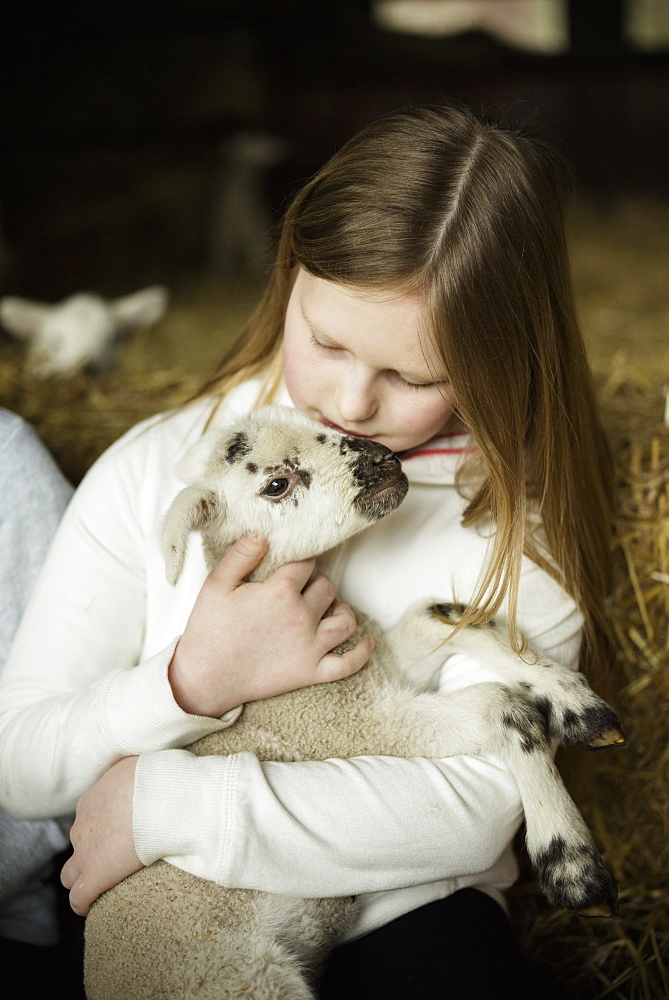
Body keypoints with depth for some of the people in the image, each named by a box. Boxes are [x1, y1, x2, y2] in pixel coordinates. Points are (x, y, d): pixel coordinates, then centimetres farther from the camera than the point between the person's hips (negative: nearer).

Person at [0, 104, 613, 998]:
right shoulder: (153, 474, -3)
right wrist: (191, 687, -23)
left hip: (402, 923, 2)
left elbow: (476, 802, -15)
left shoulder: (519, 520, -5)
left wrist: (163, 805, -18)